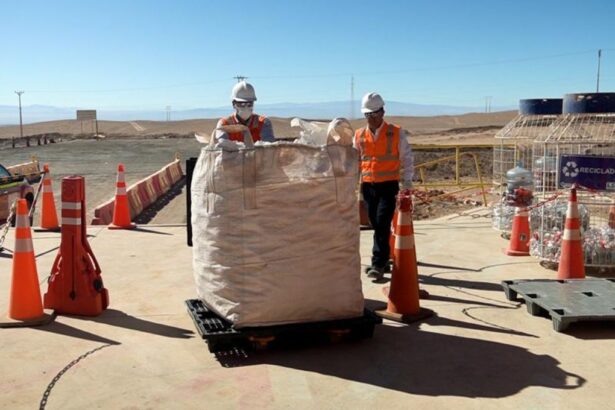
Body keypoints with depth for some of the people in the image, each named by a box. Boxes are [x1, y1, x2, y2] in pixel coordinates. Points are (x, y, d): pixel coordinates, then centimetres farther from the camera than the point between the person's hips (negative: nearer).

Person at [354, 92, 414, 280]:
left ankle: (378, 264, -9)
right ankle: (383, 260, 22)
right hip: (368, 186, 4)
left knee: (382, 224, -12)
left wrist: (406, 183, -4)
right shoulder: (359, 135, 8)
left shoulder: (396, 133, 0)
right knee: (376, 225, 9)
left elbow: (406, 158, 2)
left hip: (388, 185, -4)